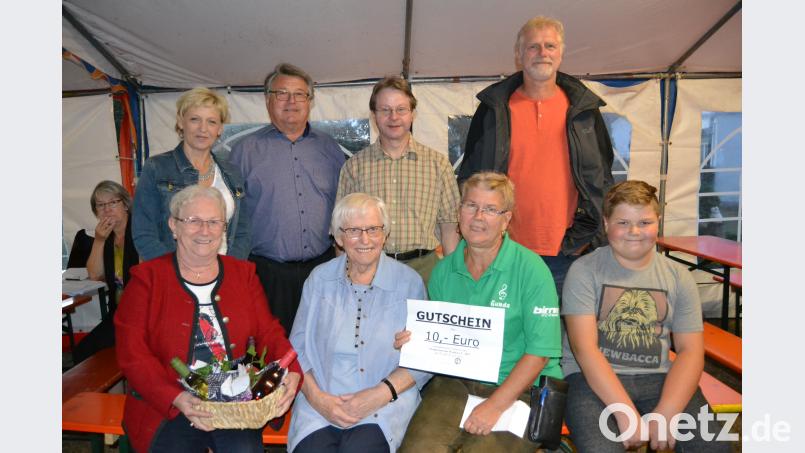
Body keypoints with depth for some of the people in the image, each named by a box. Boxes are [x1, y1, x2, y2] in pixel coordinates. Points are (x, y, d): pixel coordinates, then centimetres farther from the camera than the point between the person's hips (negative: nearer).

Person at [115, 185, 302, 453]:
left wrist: (291, 372, -14)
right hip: (166, 406, -1)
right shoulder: (147, 278, 2)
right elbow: (132, 355, -5)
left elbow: (269, 333, 6)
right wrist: (177, 398, -21)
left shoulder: (243, 273, 10)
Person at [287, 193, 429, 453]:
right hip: (319, 404, 2)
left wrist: (380, 394, -12)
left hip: (384, 405, -1)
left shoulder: (408, 282, 0)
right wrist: (316, 397, -9)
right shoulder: (319, 279, 6)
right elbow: (298, 348, 7)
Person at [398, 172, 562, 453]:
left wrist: (495, 406, -17)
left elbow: (540, 351, -11)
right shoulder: (444, 270, 6)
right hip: (454, 383, 3)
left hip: (520, 388, -2)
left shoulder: (531, 269, -8)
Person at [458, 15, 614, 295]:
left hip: (568, 251, 1)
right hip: (507, 250, -1)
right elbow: (470, 176, 7)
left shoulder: (584, 109, 9)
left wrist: (584, 231, 2)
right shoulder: (494, 109, 5)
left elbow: (602, 176, 11)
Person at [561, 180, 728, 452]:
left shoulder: (678, 277, 8)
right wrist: (625, 413, -19)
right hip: (592, 379, -3)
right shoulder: (584, 271, -3)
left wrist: (666, 415, -13)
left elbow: (690, 351, 2)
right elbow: (585, 348, -10)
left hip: (657, 378, 3)